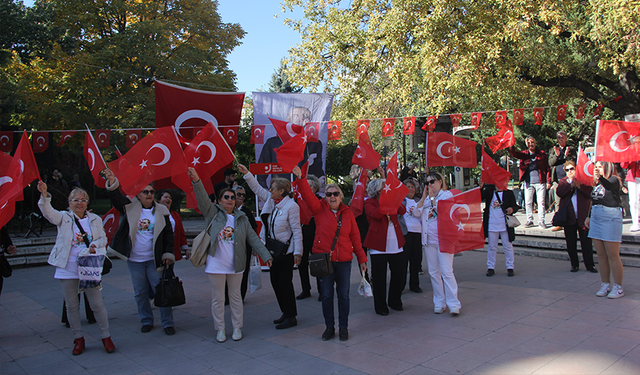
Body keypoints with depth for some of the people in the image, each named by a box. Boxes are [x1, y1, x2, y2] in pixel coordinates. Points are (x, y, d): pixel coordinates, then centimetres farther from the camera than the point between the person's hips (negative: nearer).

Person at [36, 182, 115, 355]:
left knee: (97, 304, 1)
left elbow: (103, 238, 10)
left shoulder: (95, 219, 9)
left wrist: (95, 245, -12)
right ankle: (78, 339, 24)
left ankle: (106, 336, 14)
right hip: (67, 270, 0)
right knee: (71, 305, 9)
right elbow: (48, 212, -15)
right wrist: (44, 195, -32)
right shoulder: (64, 218, 4)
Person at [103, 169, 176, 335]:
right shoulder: (130, 207, 1)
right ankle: (146, 321, 27)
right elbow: (116, 197, -15)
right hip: (134, 260, 1)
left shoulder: (161, 211, 2)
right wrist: (112, 183, -34)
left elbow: (168, 235, 4)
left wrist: (168, 254, -3)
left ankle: (168, 323, 12)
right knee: (140, 293, 12)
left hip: (154, 259, -1)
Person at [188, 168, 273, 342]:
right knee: (217, 298, 7)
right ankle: (220, 330, 21)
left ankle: (237, 328, 25)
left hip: (236, 265, 2)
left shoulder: (242, 218, 6)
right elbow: (203, 199, -13)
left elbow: (253, 238, 4)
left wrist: (266, 256, -3)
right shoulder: (213, 213, 2)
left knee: (235, 296, 11)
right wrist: (196, 181, -28)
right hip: (216, 265, -2)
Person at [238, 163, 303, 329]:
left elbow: (297, 230, -17)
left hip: (286, 251, -8)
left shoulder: (291, 206, -16)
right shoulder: (271, 200, 6)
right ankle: (286, 313, 26)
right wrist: (246, 173, 10)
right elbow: (257, 188, 17)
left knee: (285, 283, -3)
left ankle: (291, 317, 8)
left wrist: (297, 252, -21)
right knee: (275, 282, 13)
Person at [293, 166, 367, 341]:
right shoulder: (320, 209, 1)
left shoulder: (347, 213, 5)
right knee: (326, 295, 7)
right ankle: (329, 327, 21)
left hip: (343, 261, 1)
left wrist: (362, 258, 8)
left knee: (343, 295, 7)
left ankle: (343, 327, 21)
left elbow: (355, 237, 8)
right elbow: (308, 196, -14)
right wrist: (301, 178, -30)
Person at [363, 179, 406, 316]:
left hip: (395, 245, 5)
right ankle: (380, 307, 15)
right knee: (379, 278, 0)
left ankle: (395, 302, 29)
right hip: (378, 246, -5)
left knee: (400, 274, 10)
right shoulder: (369, 203, -1)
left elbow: (402, 211, -1)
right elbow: (375, 214, -21)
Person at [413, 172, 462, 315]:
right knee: (434, 272, 7)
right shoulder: (425, 199, 15)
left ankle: (453, 303, -6)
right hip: (429, 240, 5)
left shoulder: (447, 194, 2)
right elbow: (416, 213, 3)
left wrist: (432, 197, -8)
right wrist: (424, 197, -3)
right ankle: (439, 303, 14)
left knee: (446, 271, -11)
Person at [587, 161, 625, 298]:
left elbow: (608, 185, -30)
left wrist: (600, 177, -47)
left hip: (611, 218, -7)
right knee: (601, 256, 9)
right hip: (596, 218, 7)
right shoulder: (597, 183, 15)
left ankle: (618, 287, 5)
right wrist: (589, 216, 19)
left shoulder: (614, 180, -6)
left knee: (613, 255, -4)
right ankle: (605, 285, 17)